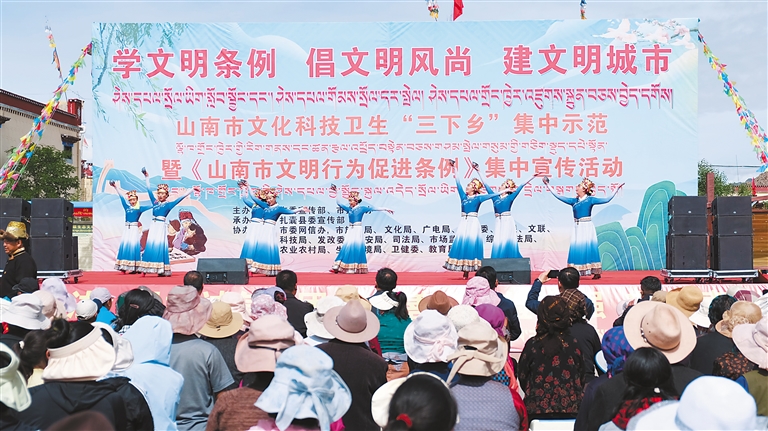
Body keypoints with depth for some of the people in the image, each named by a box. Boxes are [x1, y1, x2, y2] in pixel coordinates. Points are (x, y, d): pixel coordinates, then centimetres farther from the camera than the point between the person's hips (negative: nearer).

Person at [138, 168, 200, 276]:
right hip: (153, 227, 4)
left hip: (161, 227, -4)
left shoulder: (168, 204, 1)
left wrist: (192, 189, -6)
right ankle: (145, 269, 3)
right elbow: (149, 191, 18)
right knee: (150, 245, 2)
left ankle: (162, 270, -6)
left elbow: (180, 198, -2)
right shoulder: (155, 202, 12)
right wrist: (146, 177, 19)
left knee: (160, 246, -7)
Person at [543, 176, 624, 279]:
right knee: (576, 248, 1)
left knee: (589, 247, -5)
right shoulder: (574, 201, 9)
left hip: (587, 227, -4)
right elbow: (559, 197, 11)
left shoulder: (590, 199, -1)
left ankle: (596, 272, 1)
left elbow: (607, 199, -3)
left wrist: (617, 189, -5)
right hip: (577, 228, 4)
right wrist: (548, 186, 12)